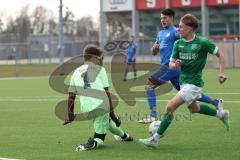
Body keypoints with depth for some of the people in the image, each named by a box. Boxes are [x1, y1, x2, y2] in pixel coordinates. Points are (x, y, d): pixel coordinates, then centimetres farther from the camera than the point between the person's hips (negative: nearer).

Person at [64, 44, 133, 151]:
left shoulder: (76, 72, 19)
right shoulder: (99, 69, 7)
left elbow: (71, 96, 15)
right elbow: (106, 93, 2)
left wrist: (71, 116, 21)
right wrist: (111, 112, 5)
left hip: (86, 110, 4)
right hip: (101, 106, -4)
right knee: (99, 138, 1)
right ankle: (93, 143, -24)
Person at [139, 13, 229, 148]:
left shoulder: (203, 42, -15)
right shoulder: (178, 44, 0)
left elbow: (220, 54, -3)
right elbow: (171, 64, 5)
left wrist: (222, 72, -11)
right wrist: (174, 65, -19)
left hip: (194, 83, -8)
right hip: (183, 81, 8)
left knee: (170, 107, -16)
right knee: (193, 108, 26)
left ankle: (155, 139, -9)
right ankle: (221, 114, 47)